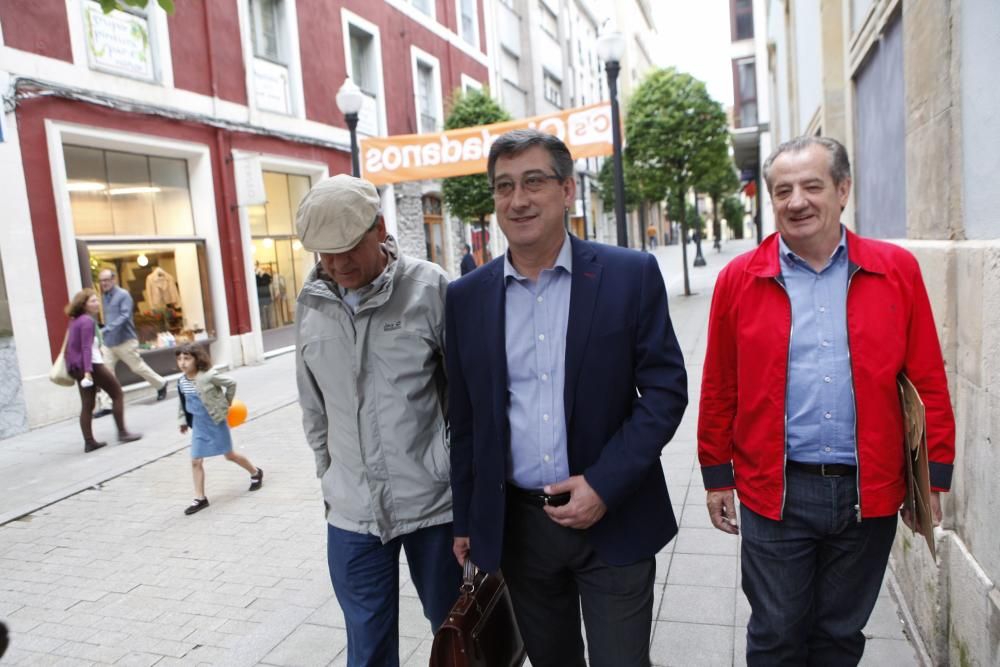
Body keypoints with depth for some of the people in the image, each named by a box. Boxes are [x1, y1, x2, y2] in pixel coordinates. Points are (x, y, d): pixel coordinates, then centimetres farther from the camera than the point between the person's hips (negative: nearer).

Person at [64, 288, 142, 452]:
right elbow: (87, 348, -22)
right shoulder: (87, 321, -13)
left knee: (87, 405, 8)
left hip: (78, 367, 9)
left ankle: (89, 442, 8)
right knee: (117, 393, 3)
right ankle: (122, 432, 4)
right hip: (91, 365, -9)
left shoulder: (76, 321, 18)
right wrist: (88, 370, -28)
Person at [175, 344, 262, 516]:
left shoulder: (208, 376, -21)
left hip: (216, 422, -5)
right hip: (199, 425, 5)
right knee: (195, 461, 1)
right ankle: (200, 498, 13)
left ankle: (256, 472, 33)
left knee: (229, 455, 9)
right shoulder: (181, 381, -3)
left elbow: (231, 383, -12)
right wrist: (182, 420, 14)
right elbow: (182, 402, 13)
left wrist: (226, 404, -2)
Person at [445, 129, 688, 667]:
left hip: (614, 519, -2)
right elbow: (464, 419, 6)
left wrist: (605, 485, -16)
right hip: (516, 525, 3)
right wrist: (466, 521, 9)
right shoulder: (466, 297, 0)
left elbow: (665, 388, -7)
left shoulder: (631, 275, -7)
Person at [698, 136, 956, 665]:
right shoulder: (739, 279, -3)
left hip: (869, 493, 2)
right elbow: (719, 389, 1)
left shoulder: (897, 271, 0)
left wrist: (934, 476, 2)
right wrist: (717, 476, 3)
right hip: (774, 491, -1)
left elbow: (928, 380, 3)